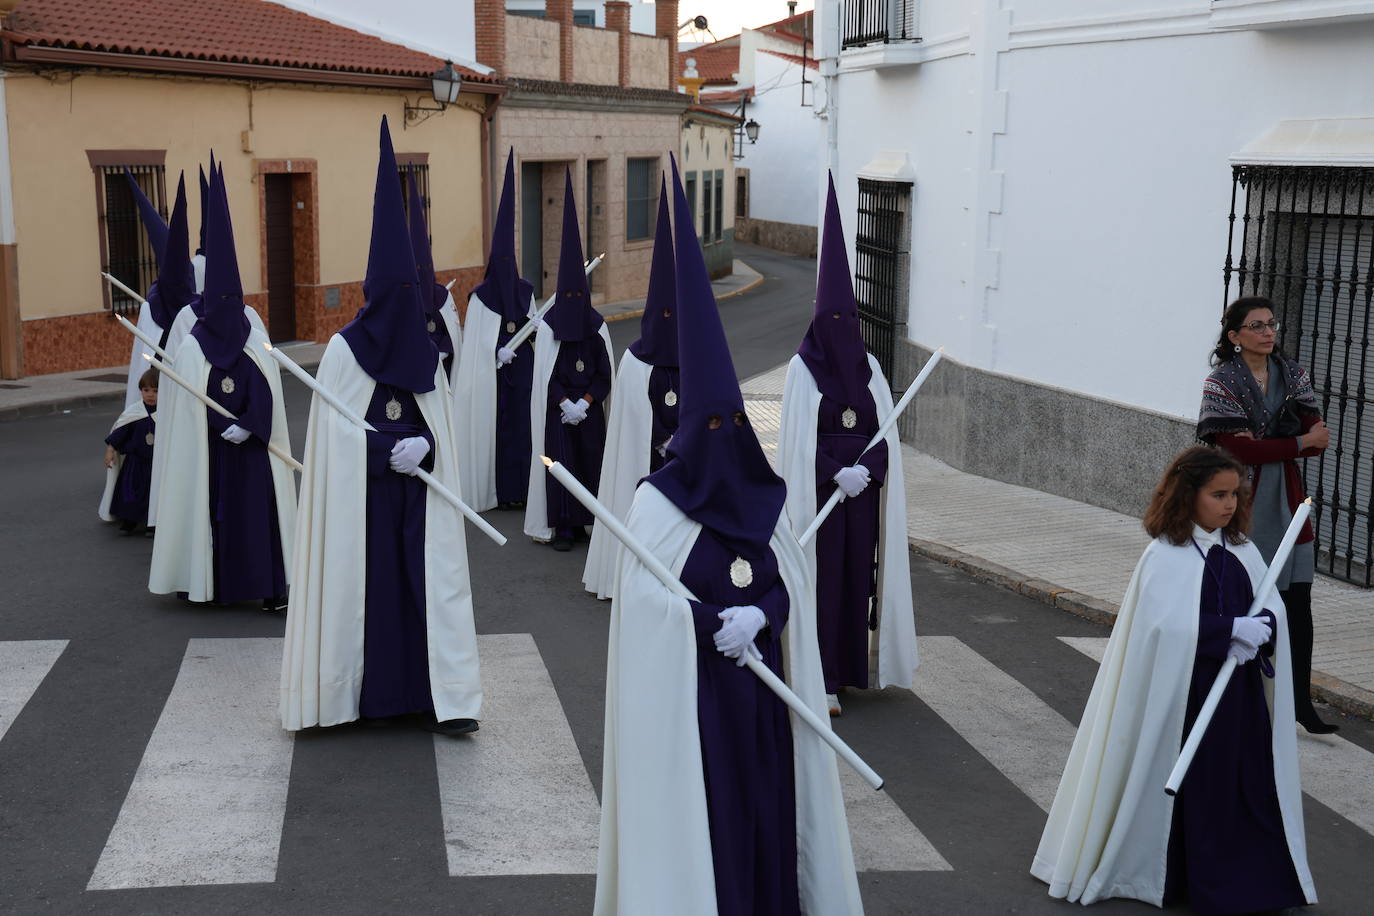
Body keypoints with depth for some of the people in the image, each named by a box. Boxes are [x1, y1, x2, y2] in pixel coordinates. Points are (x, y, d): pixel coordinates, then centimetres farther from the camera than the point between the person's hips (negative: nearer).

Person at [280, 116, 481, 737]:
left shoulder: (425, 353, 7)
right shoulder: (344, 351, -5)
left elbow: (441, 426, 9)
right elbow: (335, 428, -8)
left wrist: (423, 447, -13)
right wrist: (395, 448, -17)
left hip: (418, 493, 3)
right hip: (359, 495, -3)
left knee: (430, 582, -2)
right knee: (362, 584, 0)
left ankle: (437, 696, 0)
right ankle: (358, 693, 13)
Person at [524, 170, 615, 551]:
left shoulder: (597, 327, 4)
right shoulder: (548, 326, -1)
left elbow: (605, 373, 3)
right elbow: (546, 374, -4)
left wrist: (585, 402, -9)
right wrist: (567, 404, -12)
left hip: (590, 409, 2)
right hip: (557, 410, -2)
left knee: (592, 461, 2)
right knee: (561, 461, -4)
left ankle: (592, 520, 11)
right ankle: (564, 527, 1)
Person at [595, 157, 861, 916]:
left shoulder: (759, 498, 5)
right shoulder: (658, 503, -9)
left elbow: (791, 584, 6)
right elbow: (648, 600, -13)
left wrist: (759, 617, -14)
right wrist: (722, 626, -18)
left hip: (759, 684, 5)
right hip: (688, 686, -5)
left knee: (762, 799, 10)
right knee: (695, 809, 0)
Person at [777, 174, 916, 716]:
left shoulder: (868, 367, 8)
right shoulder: (803, 368, -5)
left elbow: (886, 431, 6)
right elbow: (799, 439, -9)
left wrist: (866, 470, -11)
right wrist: (837, 474, -18)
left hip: (863, 487, 4)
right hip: (818, 488, -4)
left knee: (858, 572, 8)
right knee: (821, 575, -3)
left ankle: (849, 664, 20)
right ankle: (821, 679, 2)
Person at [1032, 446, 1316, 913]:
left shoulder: (1243, 552, 7)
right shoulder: (1165, 556, -11)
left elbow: (1274, 612, 1)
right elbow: (1168, 626, -22)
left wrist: (1258, 632, -20)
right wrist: (1234, 629, -21)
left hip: (1241, 693, 5)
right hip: (1184, 694, -5)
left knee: (1250, 783, 4)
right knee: (1193, 786, 4)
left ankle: (1250, 878, 15)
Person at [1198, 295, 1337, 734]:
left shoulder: (1292, 374, 9)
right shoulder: (1221, 381, -5)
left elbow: (1317, 440, 0)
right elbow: (1237, 449, -15)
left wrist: (1262, 445, -17)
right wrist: (1300, 441, -13)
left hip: (1287, 501, 4)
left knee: (1298, 603, -1)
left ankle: (1301, 702, 4)